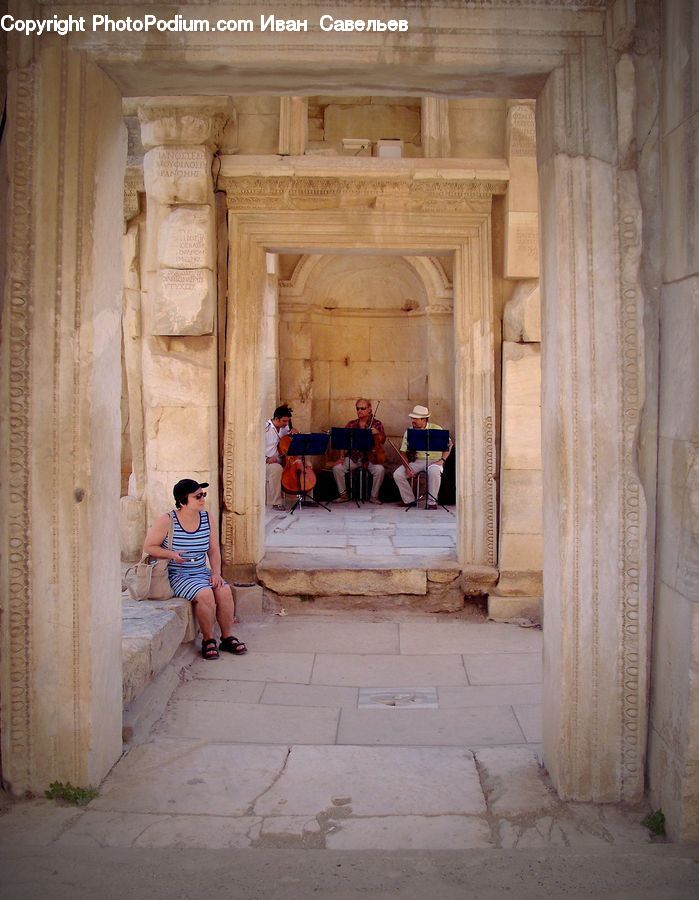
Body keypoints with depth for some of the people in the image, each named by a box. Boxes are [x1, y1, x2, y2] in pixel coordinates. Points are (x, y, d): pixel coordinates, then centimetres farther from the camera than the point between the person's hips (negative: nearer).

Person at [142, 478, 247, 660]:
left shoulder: (206, 517, 5)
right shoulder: (167, 521, -10)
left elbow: (214, 550, 9)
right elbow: (148, 547, -7)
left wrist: (216, 573, -6)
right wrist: (172, 554, -22)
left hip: (201, 572, 5)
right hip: (176, 575, -5)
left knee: (224, 590, -21)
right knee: (205, 593, -30)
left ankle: (228, 637, -4)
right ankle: (208, 640, -10)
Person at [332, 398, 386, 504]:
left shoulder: (376, 424, 4)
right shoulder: (351, 424, 10)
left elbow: (382, 442, -5)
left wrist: (377, 433, -26)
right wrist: (342, 457, -7)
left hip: (370, 457, -2)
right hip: (353, 457, 2)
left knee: (380, 470, -30)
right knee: (337, 468, -21)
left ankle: (374, 496, -10)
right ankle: (343, 495, -4)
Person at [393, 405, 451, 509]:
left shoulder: (436, 429, -3)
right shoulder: (409, 431, 4)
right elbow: (403, 452, 3)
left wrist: (442, 460, -12)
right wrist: (407, 467, -13)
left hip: (433, 461, -4)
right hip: (416, 461, 4)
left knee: (434, 472, -38)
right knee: (397, 474, -17)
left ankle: (432, 502, -23)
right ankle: (409, 500, -1)